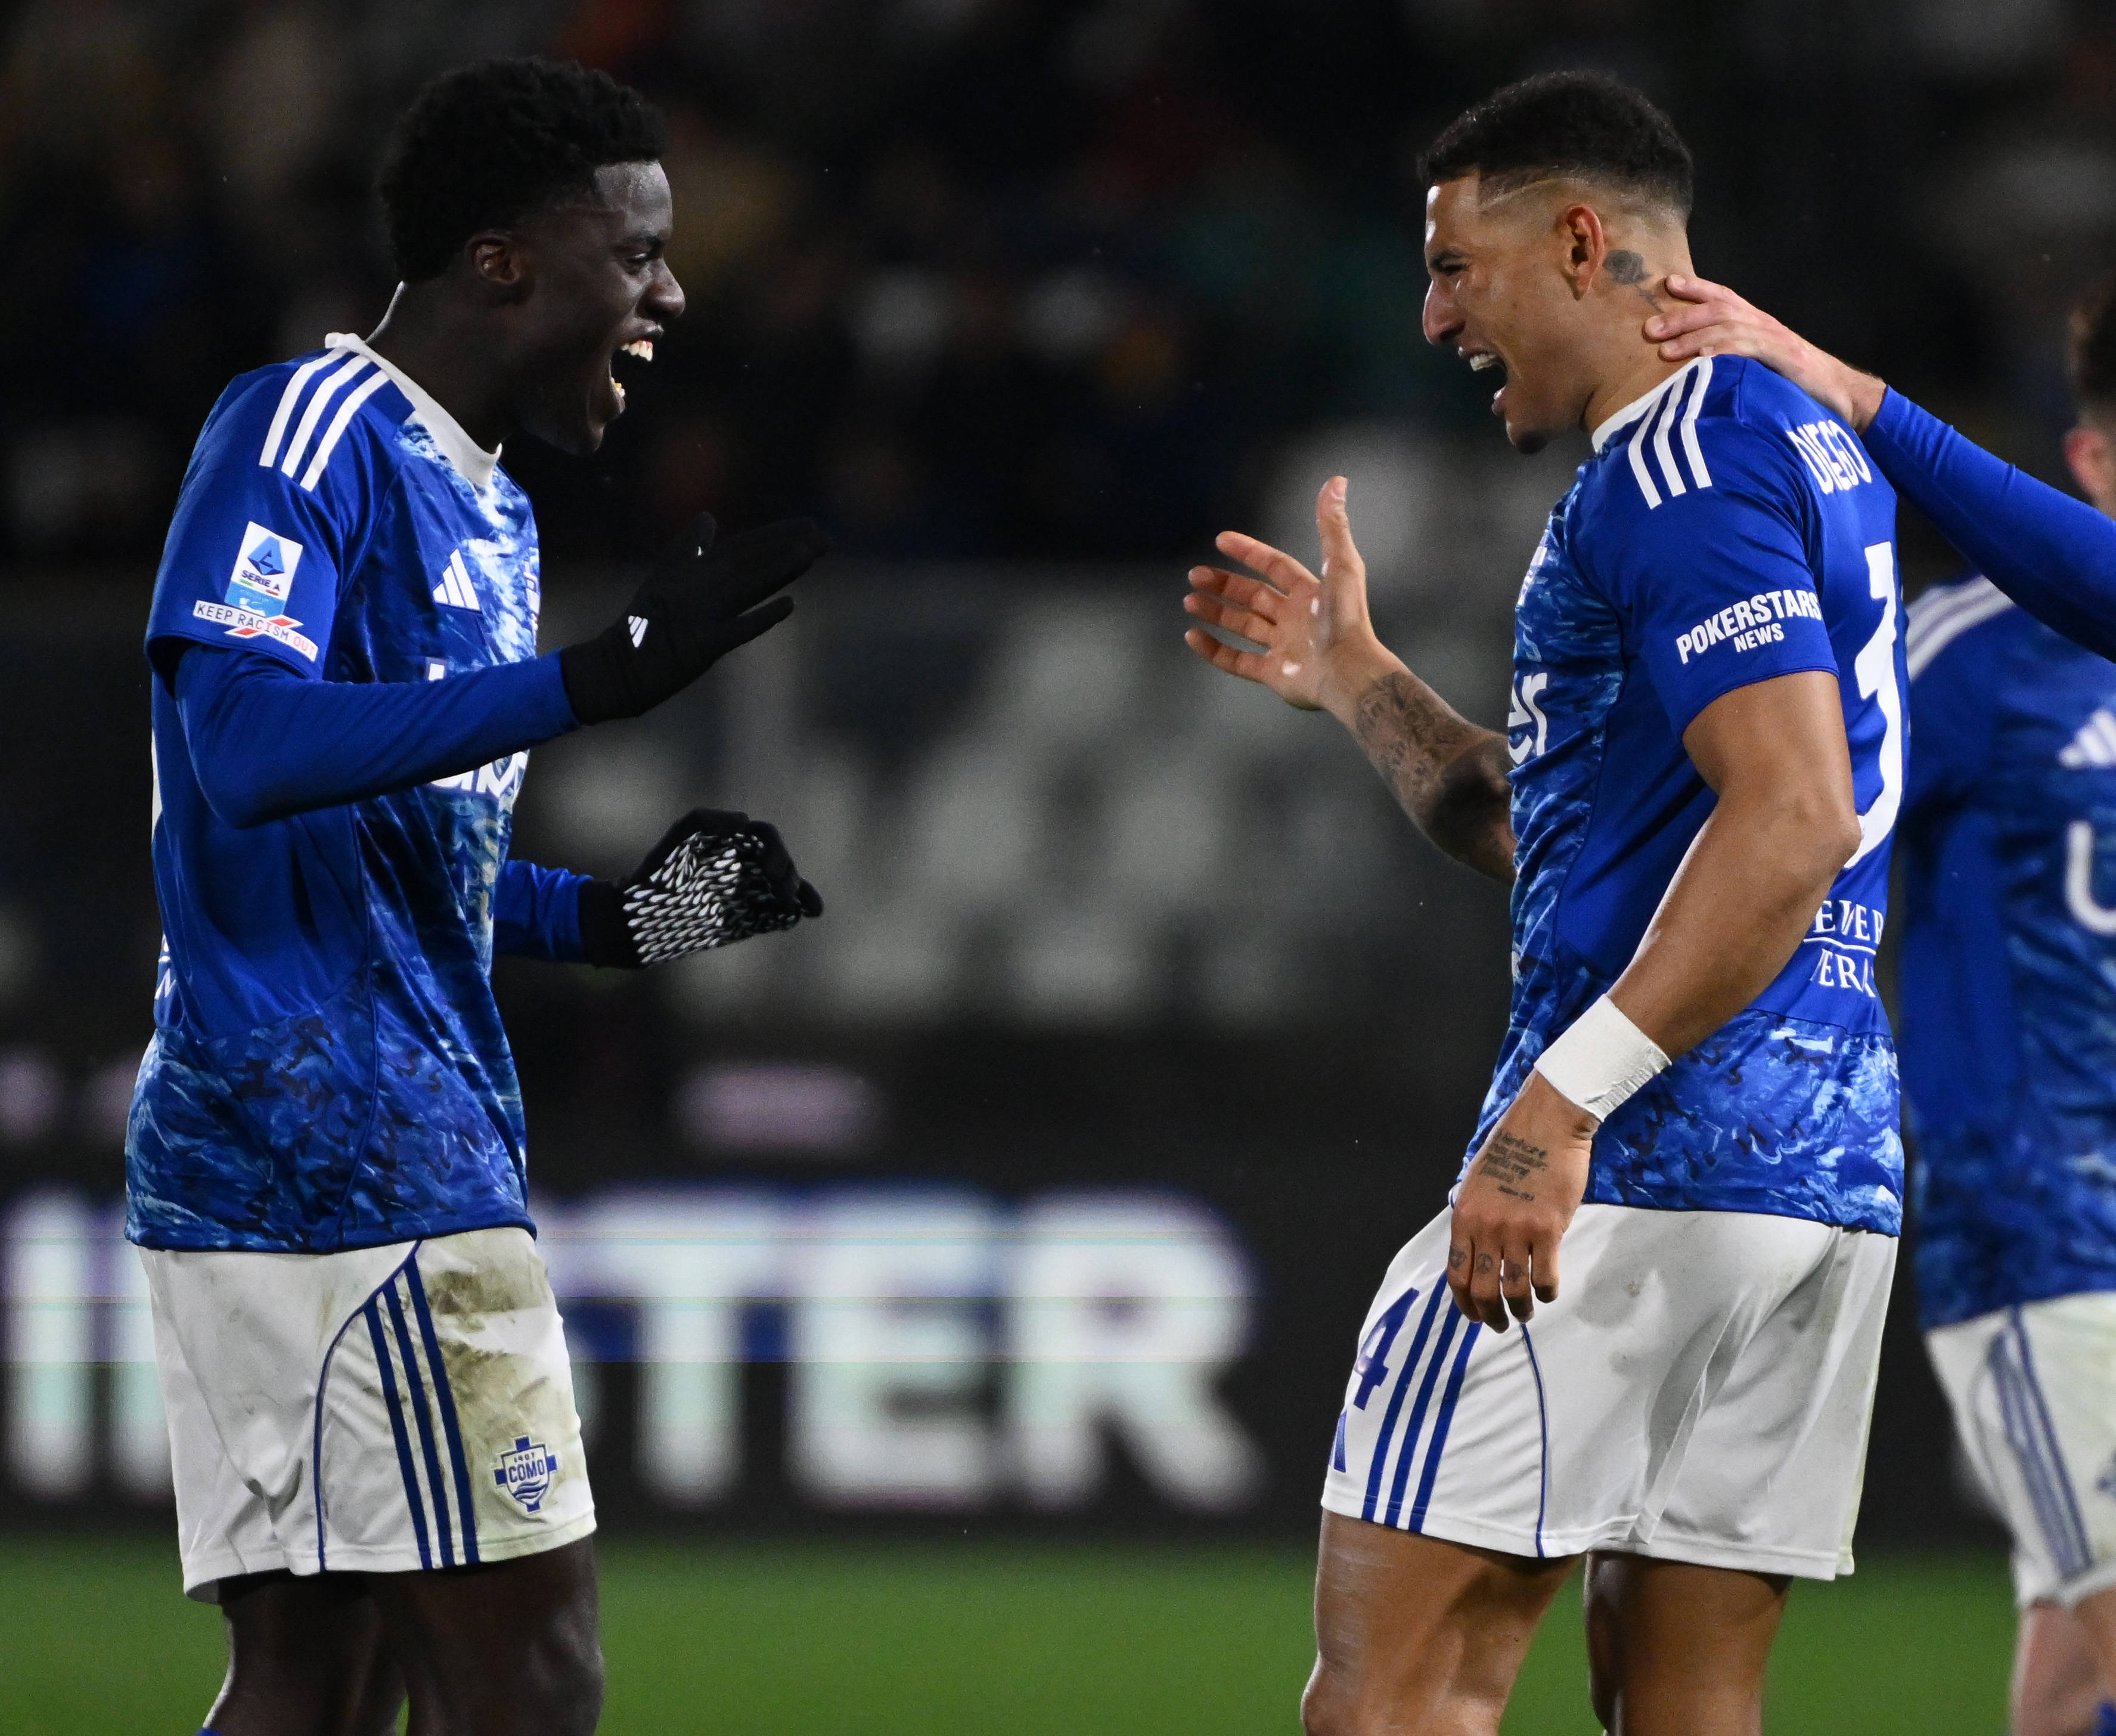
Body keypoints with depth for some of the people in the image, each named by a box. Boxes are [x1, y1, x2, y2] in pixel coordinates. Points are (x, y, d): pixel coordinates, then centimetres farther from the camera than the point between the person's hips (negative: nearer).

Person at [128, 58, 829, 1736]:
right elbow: (250, 748, -24)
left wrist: (625, 915, 13)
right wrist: (602, 675, -28)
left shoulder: (487, 514, 20)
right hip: (335, 1153, -10)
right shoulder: (302, 433, -9)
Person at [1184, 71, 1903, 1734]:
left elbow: (1793, 823, -23)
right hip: (1833, 1165, 10)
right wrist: (1355, 680, 32)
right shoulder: (1804, 445, 22)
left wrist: (1564, 1101, -27)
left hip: (1645, 1162, -10)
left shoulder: (1684, 457, -10)